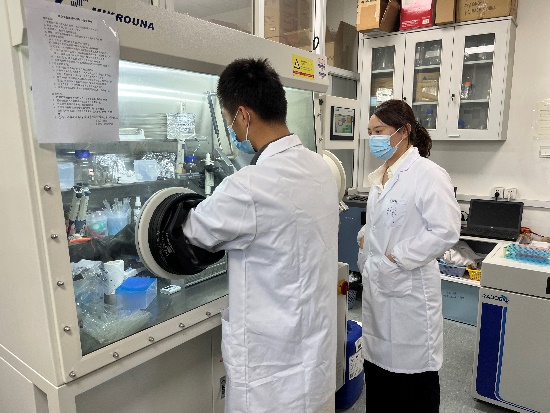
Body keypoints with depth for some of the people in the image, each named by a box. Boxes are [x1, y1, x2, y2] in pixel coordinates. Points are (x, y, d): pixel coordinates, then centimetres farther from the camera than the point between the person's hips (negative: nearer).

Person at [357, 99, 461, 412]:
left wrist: (397, 257, -18)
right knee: (377, 361, 19)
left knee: (412, 368, 8)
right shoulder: (381, 175, 11)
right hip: (377, 285, 8)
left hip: (408, 288, -7)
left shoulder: (428, 174, -14)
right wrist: (365, 235, 5)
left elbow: (446, 231, -19)